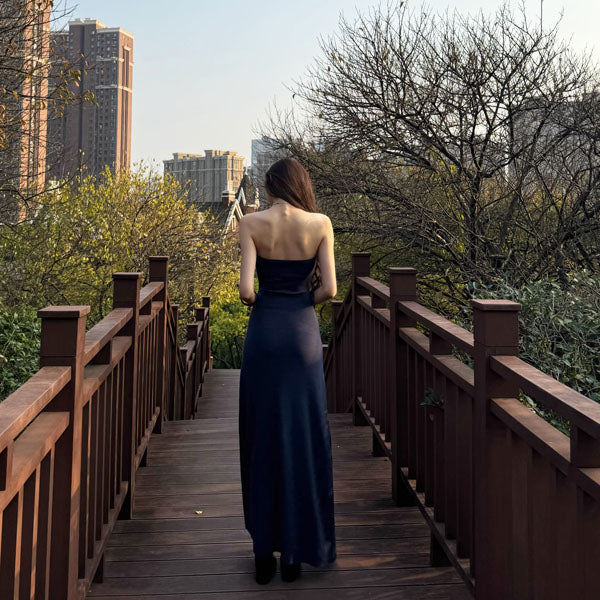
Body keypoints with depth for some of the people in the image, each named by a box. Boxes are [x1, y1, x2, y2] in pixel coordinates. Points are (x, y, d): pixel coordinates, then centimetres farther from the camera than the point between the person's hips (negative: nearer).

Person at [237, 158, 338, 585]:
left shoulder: (251, 224, -4)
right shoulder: (321, 224, -1)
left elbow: (246, 289, -13)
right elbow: (329, 289, -6)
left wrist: (255, 301, 9)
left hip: (264, 330, 0)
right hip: (304, 331, 1)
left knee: (263, 438, 9)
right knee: (305, 438, 9)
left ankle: (265, 550, 15)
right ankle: (296, 550, 16)